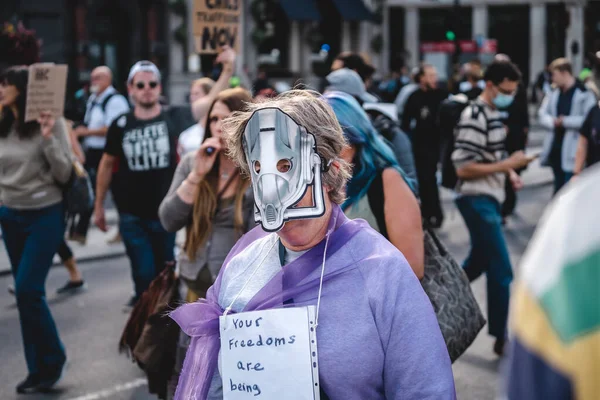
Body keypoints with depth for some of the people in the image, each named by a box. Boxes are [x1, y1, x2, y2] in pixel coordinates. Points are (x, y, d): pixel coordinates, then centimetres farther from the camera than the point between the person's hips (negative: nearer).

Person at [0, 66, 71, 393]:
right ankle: (39, 368, 19)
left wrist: (48, 138, -21)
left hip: (44, 215, -6)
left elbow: (64, 175, -12)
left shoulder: (50, 122, -11)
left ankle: (52, 360, 9)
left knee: (28, 290, -11)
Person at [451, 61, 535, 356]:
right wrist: (508, 165, -22)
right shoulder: (474, 117, -18)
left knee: (479, 261, 21)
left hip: (489, 199, 10)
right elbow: (463, 168, -22)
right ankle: (501, 338, 3)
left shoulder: (493, 113, 12)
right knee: (501, 271, -6)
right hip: (477, 200, -10)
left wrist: (510, 173, 6)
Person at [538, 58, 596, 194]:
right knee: (558, 186, 18)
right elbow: (542, 114, 13)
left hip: (572, 150, -7)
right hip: (555, 147, 7)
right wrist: (553, 121, -9)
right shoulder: (554, 93, 12)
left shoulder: (585, 94, -10)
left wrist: (565, 121, -15)